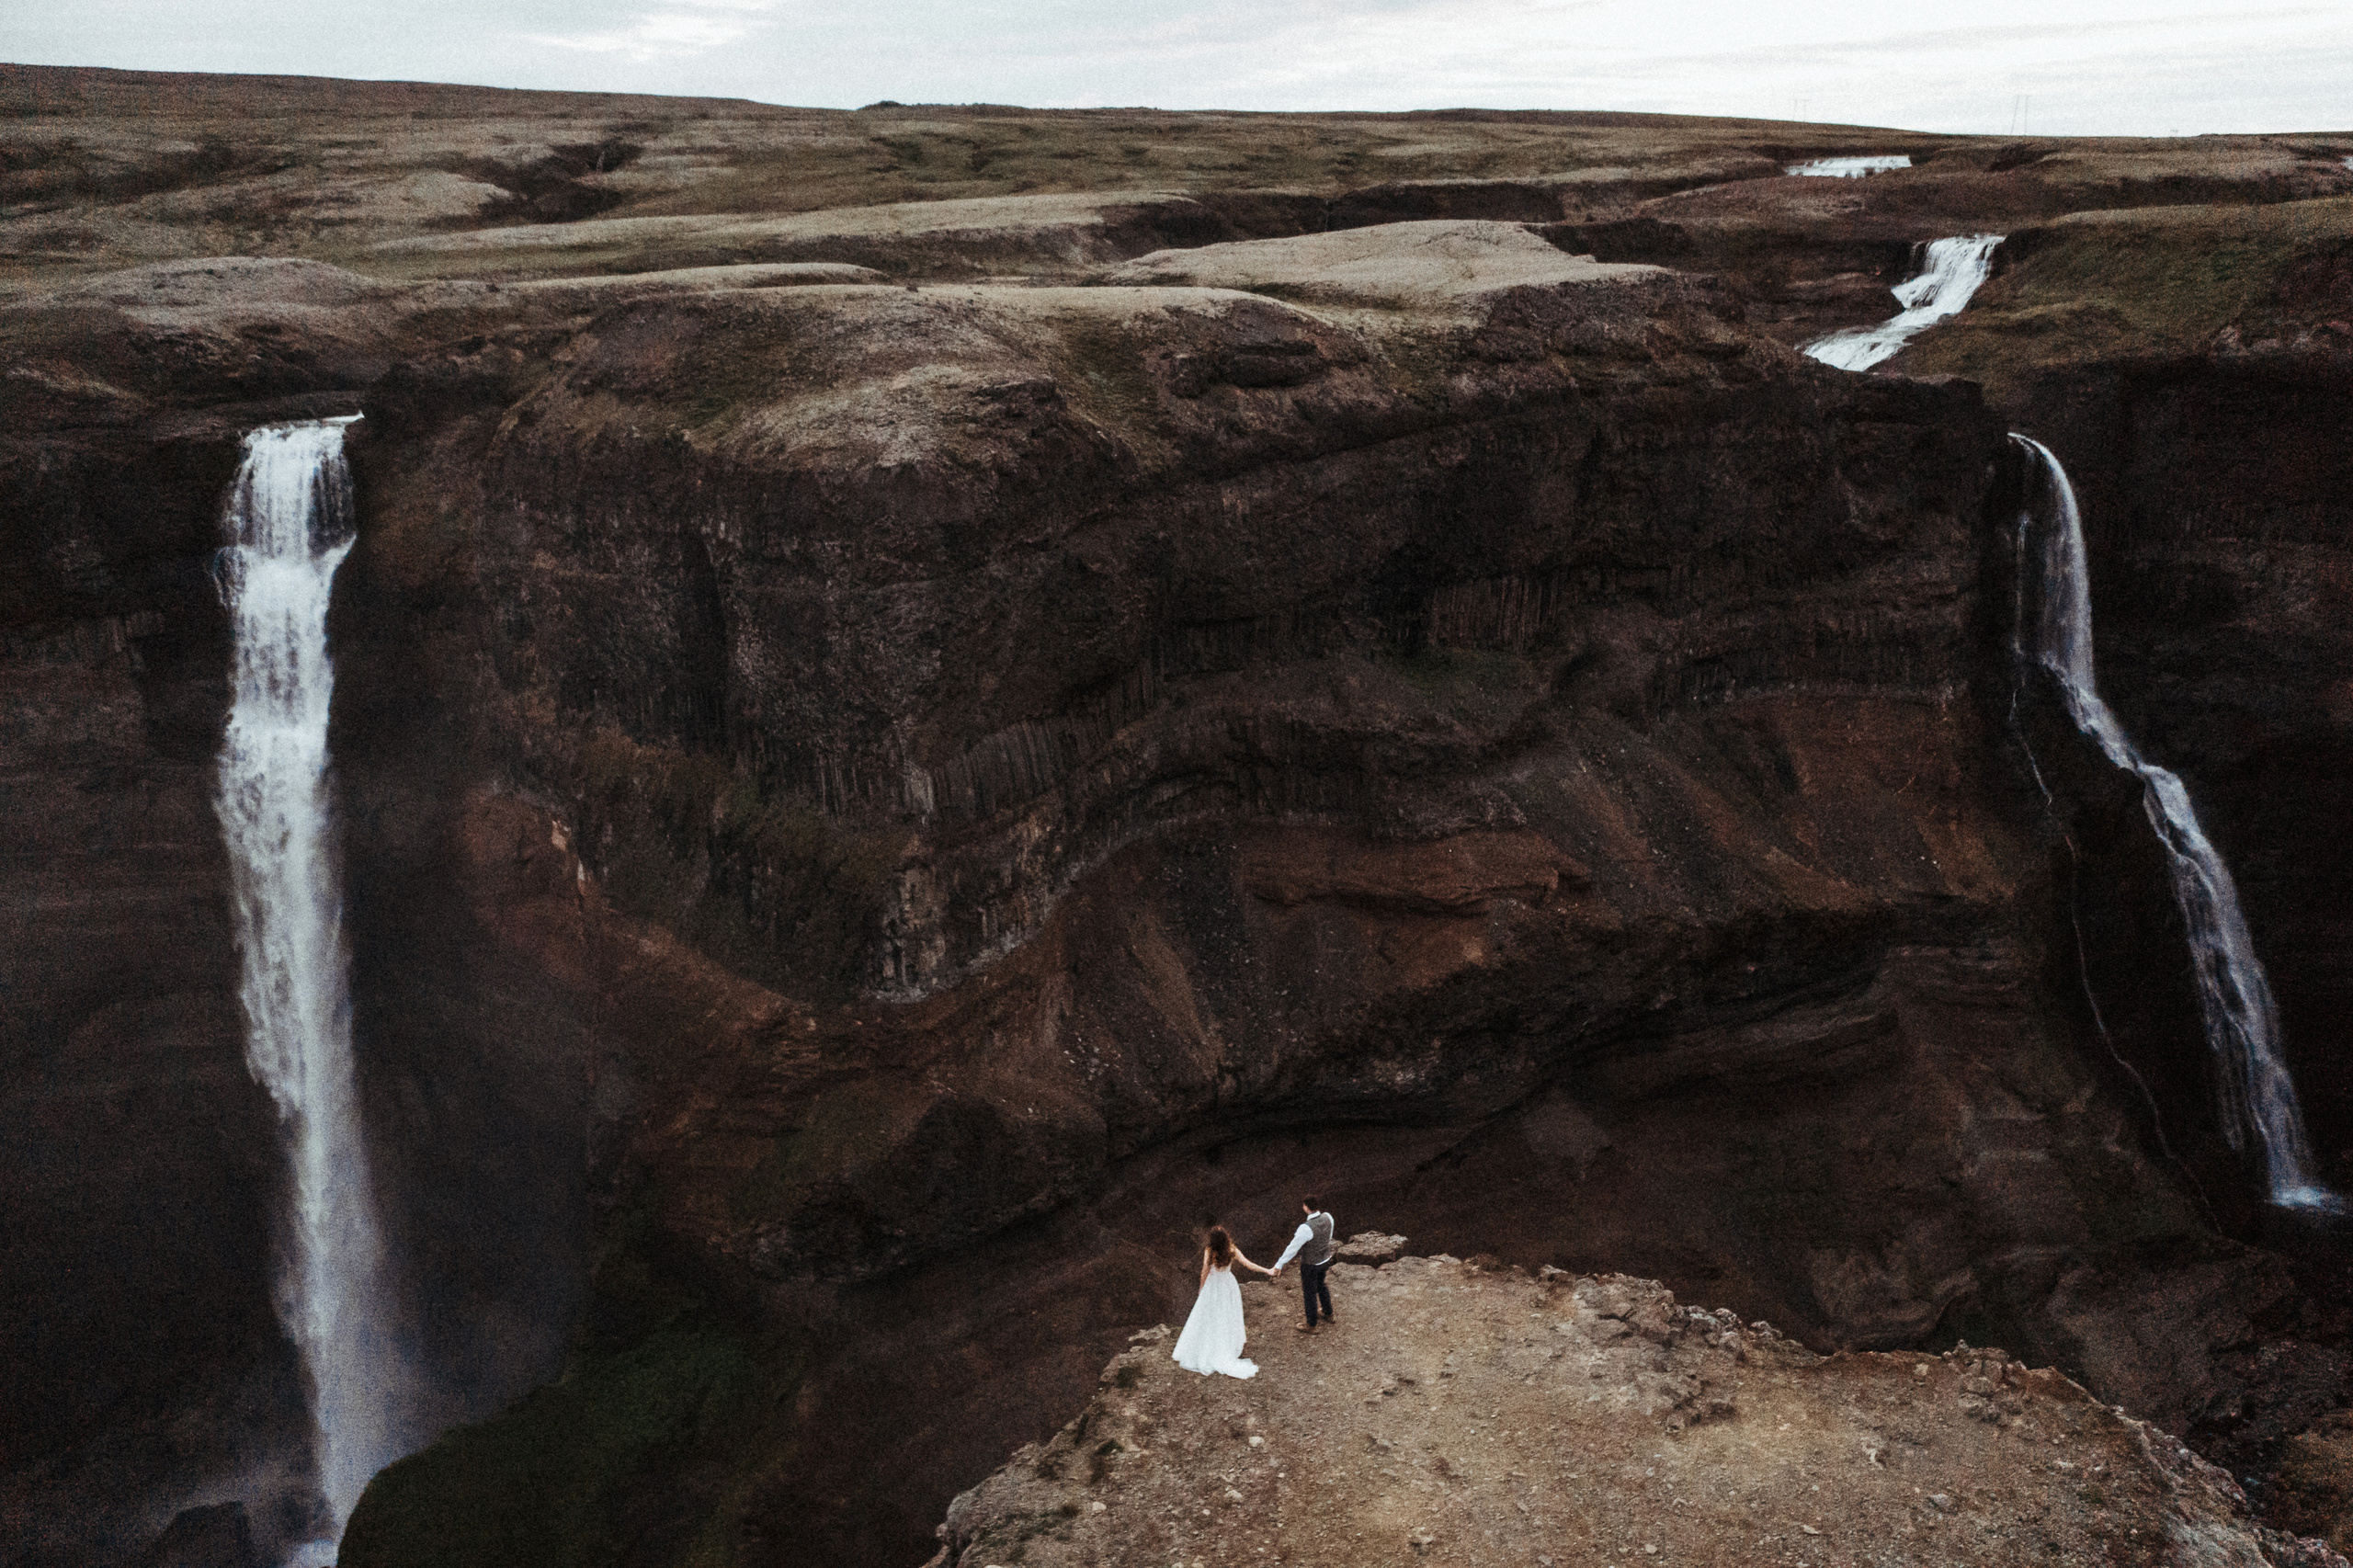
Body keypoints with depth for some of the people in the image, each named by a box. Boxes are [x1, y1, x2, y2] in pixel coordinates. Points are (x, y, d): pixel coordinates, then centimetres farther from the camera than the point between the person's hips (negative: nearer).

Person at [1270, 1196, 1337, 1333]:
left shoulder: (1306, 1229, -37)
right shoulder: (1327, 1218, -17)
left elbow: (1292, 1249, -29)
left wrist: (1278, 1266, -19)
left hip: (1310, 1265, -7)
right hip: (1325, 1260, 7)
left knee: (1310, 1293, 16)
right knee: (1321, 1286, 32)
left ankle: (1311, 1325, 36)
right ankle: (1328, 1315, 52)